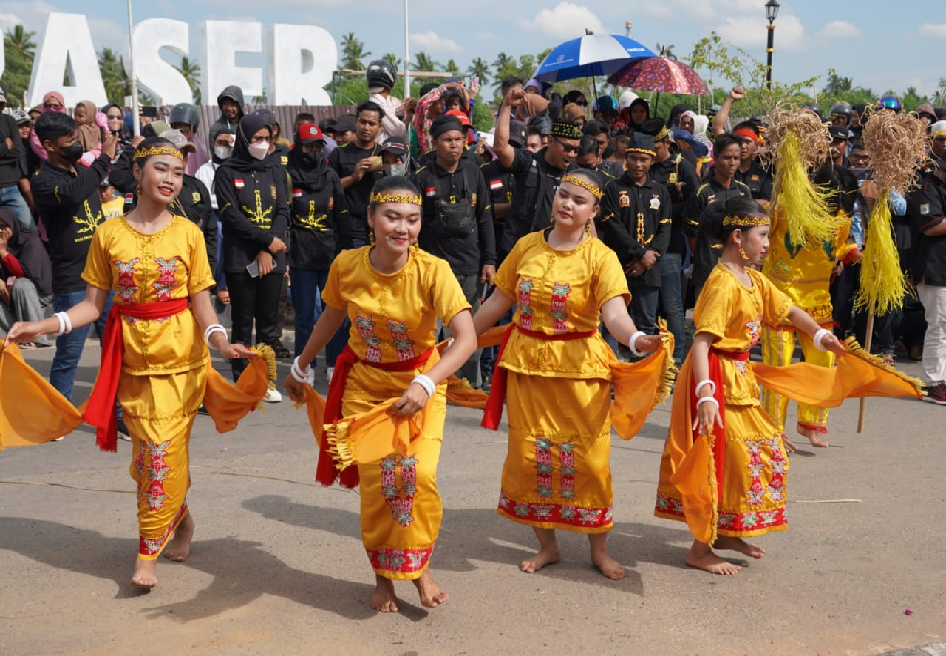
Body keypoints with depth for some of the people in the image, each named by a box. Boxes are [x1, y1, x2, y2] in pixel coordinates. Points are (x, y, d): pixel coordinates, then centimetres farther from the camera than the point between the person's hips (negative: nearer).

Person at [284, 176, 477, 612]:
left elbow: (467, 338, -29)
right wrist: (300, 368, 17)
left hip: (419, 384, -2)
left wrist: (426, 384, -41)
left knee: (418, 474, -16)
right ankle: (383, 576, 20)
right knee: (376, 480, -2)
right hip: (365, 384, 2)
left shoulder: (432, 270, -22)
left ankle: (419, 565, 10)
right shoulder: (347, 265, -13)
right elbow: (331, 317, 7)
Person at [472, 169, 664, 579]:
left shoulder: (600, 257, -9)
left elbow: (615, 314, -23)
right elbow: (497, 302, 11)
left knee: (586, 458, 0)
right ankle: (547, 545, 27)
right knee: (529, 456, 8)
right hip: (526, 364, 4)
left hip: (578, 368, -3)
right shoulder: (527, 246, 3)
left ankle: (599, 550, 20)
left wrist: (636, 339, -45)